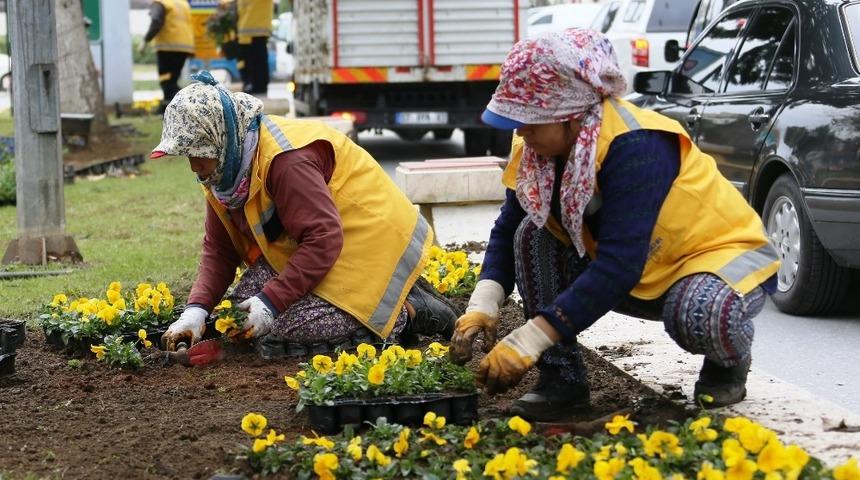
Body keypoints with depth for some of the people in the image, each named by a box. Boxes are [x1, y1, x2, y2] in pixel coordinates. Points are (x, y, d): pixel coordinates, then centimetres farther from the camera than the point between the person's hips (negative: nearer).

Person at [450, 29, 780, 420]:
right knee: (532, 234, -14)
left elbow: (618, 267, -38)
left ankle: (727, 365, -3)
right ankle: (561, 378, -7)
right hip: (639, 275, 7)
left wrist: (527, 342, -39)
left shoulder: (635, 146, -33)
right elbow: (508, 230, -2)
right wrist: (482, 306, -21)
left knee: (698, 318, -40)